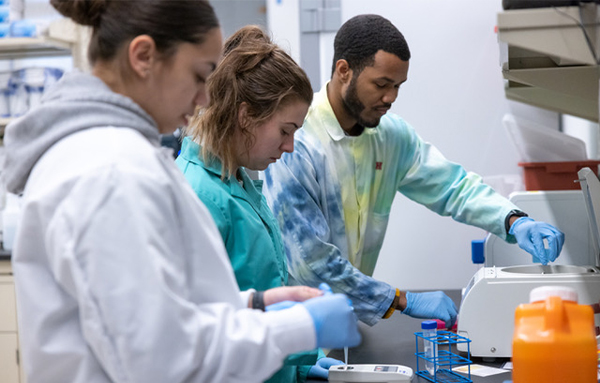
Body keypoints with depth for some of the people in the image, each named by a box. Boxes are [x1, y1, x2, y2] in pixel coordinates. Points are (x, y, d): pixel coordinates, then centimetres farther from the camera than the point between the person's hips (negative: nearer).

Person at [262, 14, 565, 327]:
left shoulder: (391, 134, 5)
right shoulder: (294, 143, -18)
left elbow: (451, 185, 14)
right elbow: (311, 262, -20)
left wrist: (514, 221, -5)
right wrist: (404, 301, -17)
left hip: (349, 320, 6)